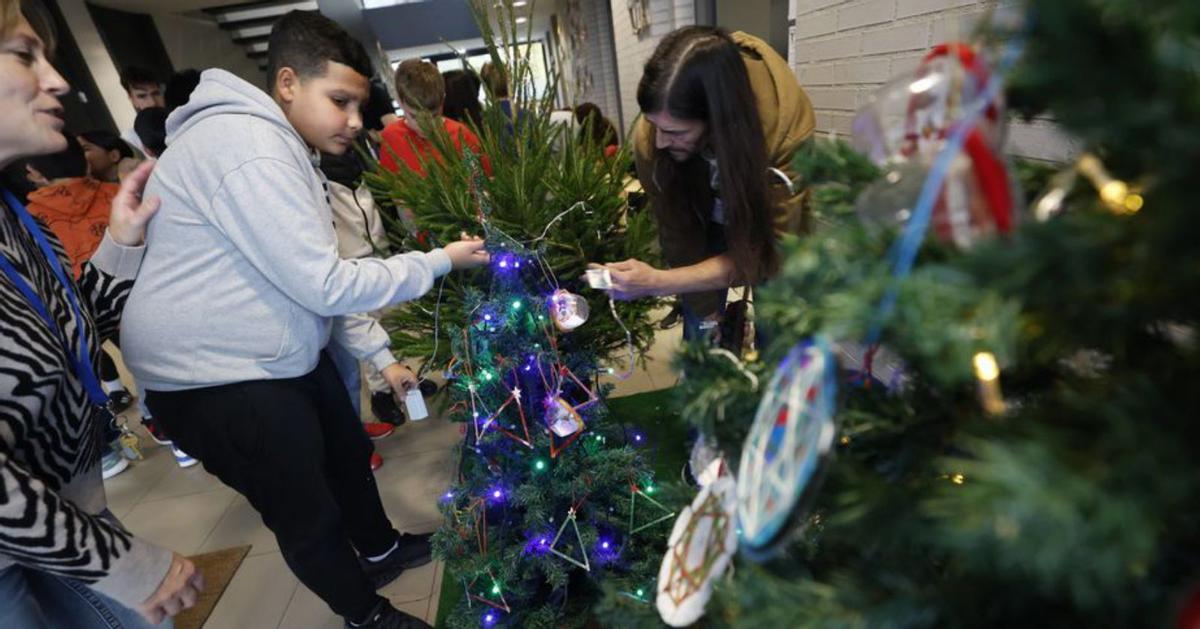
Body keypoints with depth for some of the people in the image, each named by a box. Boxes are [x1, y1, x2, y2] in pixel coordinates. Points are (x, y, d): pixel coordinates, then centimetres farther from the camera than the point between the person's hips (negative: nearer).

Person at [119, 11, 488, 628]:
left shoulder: (282, 148, 10)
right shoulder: (248, 148, -24)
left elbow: (312, 283, 11)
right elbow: (325, 284, -28)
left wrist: (377, 355, 9)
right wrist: (439, 261, -18)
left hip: (285, 356, 10)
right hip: (216, 376, -10)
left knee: (351, 455, 23)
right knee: (309, 517, 8)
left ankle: (381, 549, 49)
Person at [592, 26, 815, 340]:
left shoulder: (786, 130, -37)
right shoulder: (649, 140, -31)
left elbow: (767, 250, -30)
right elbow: (679, 237, -19)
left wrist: (659, 282, -39)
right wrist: (706, 319, -17)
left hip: (770, 217, -1)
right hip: (707, 217, 1)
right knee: (701, 334, -4)